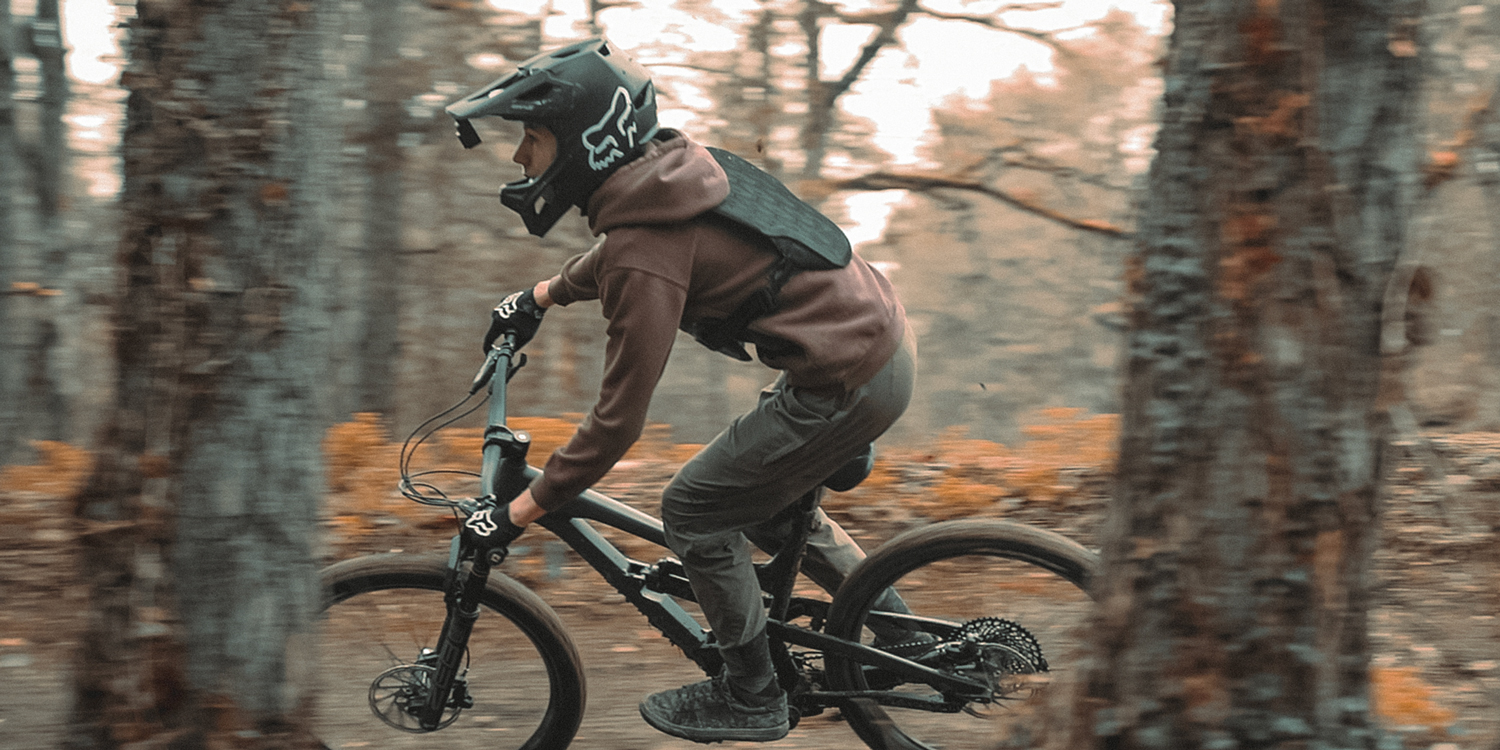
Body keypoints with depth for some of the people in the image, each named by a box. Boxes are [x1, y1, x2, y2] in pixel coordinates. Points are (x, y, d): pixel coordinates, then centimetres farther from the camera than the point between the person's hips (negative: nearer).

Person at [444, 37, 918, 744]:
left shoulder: (645, 256, -22)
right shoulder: (669, 168, 6)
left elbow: (617, 421, -19)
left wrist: (519, 511, -9)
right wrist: (541, 294, 42)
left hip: (850, 383, -10)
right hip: (881, 331, 10)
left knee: (693, 511, 3)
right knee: (764, 498, 25)